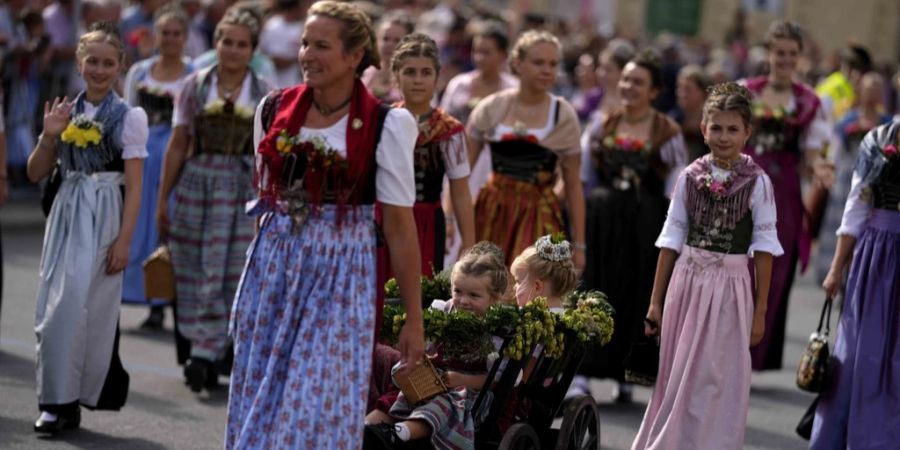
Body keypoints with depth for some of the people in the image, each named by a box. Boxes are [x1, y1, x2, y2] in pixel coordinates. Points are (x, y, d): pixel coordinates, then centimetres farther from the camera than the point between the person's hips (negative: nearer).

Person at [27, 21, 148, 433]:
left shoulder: (129, 117, -5)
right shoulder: (66, 113, 8)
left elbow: (134, 186, -6)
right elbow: (36, 174, 11)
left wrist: (124, 240, -12)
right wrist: (49, 137, -6)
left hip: (102, 217, -5)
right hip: (66, 213, 5)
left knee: (76, 307, -9)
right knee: (52, 309, 3)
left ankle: (65, 402, 1)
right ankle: (58, 399, 12)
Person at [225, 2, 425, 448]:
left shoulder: (384, 126, -10)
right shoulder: (274, 109, 2)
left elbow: (399, 227, -7)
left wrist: (414, 319, -7)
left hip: (339, 276, -4)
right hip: (272, 267, 4)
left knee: (318, 411, -4)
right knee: (259, 402, 7)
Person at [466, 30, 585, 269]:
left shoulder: (564, 116, 1)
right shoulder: (491, 108, 2)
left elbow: (573, 186, 4)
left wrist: (579, 244, 3)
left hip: (539, 215, -2)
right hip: (492, 213, 2)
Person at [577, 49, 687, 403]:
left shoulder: (668, 134, 2)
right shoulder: (603, 128, 9)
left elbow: (675, 192, 0)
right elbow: (581, 178, 13)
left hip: (647, 228, -1)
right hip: (600, 224, 1)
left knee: (637, 297, 1)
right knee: (593, 292, -5)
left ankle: (625, 375, 12)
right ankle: (581, 373, -6)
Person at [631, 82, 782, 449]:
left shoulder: (757, 182, -6)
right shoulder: (690, 177, 1)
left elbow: (764, 248, -3)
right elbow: (671, 240, 6)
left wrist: (760, 311, -4)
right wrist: (656, 300, 6)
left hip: (731, 287, -2)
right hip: (687, 282, 3)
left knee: (718, 382, 3)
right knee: (676, 379, 10)